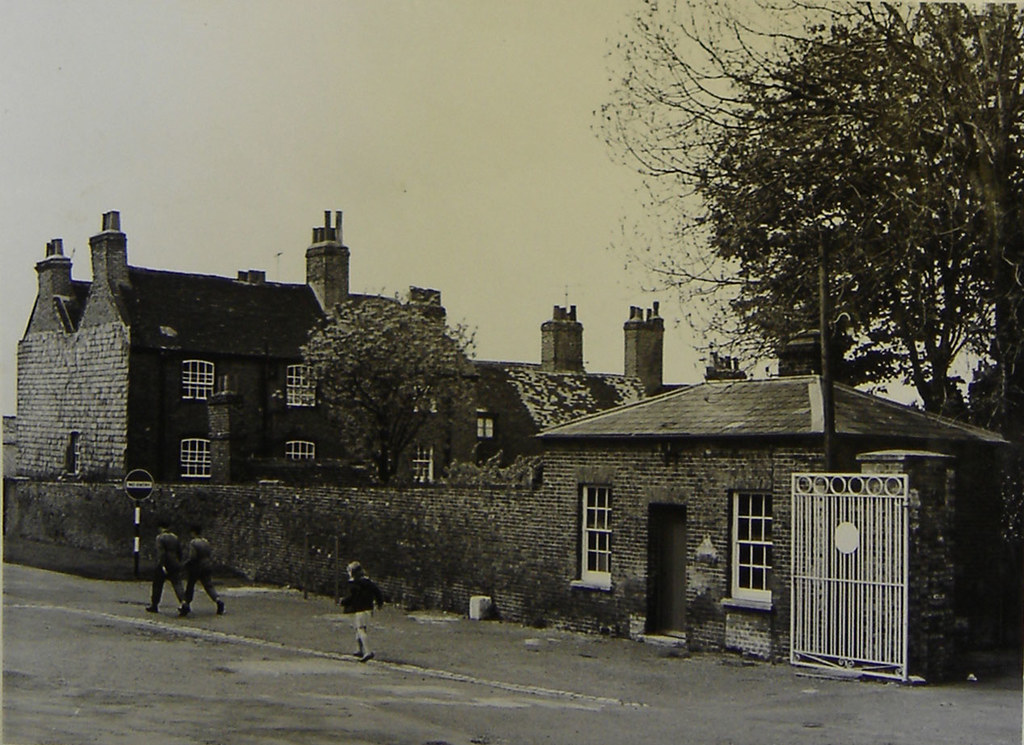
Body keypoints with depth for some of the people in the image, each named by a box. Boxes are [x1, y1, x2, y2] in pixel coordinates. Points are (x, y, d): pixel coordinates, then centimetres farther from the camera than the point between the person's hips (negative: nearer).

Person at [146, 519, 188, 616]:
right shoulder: (175, 538, 12)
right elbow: (179, 553, 16)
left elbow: (161, 553, -18)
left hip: (163, 565, -5)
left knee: (157, 586, 11)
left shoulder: (160, 538, -7)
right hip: (175, 565, 5)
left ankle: (154, 605, 22)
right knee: (177, 584, -5)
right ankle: (183, 602, -26)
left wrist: (162, 566, -23)